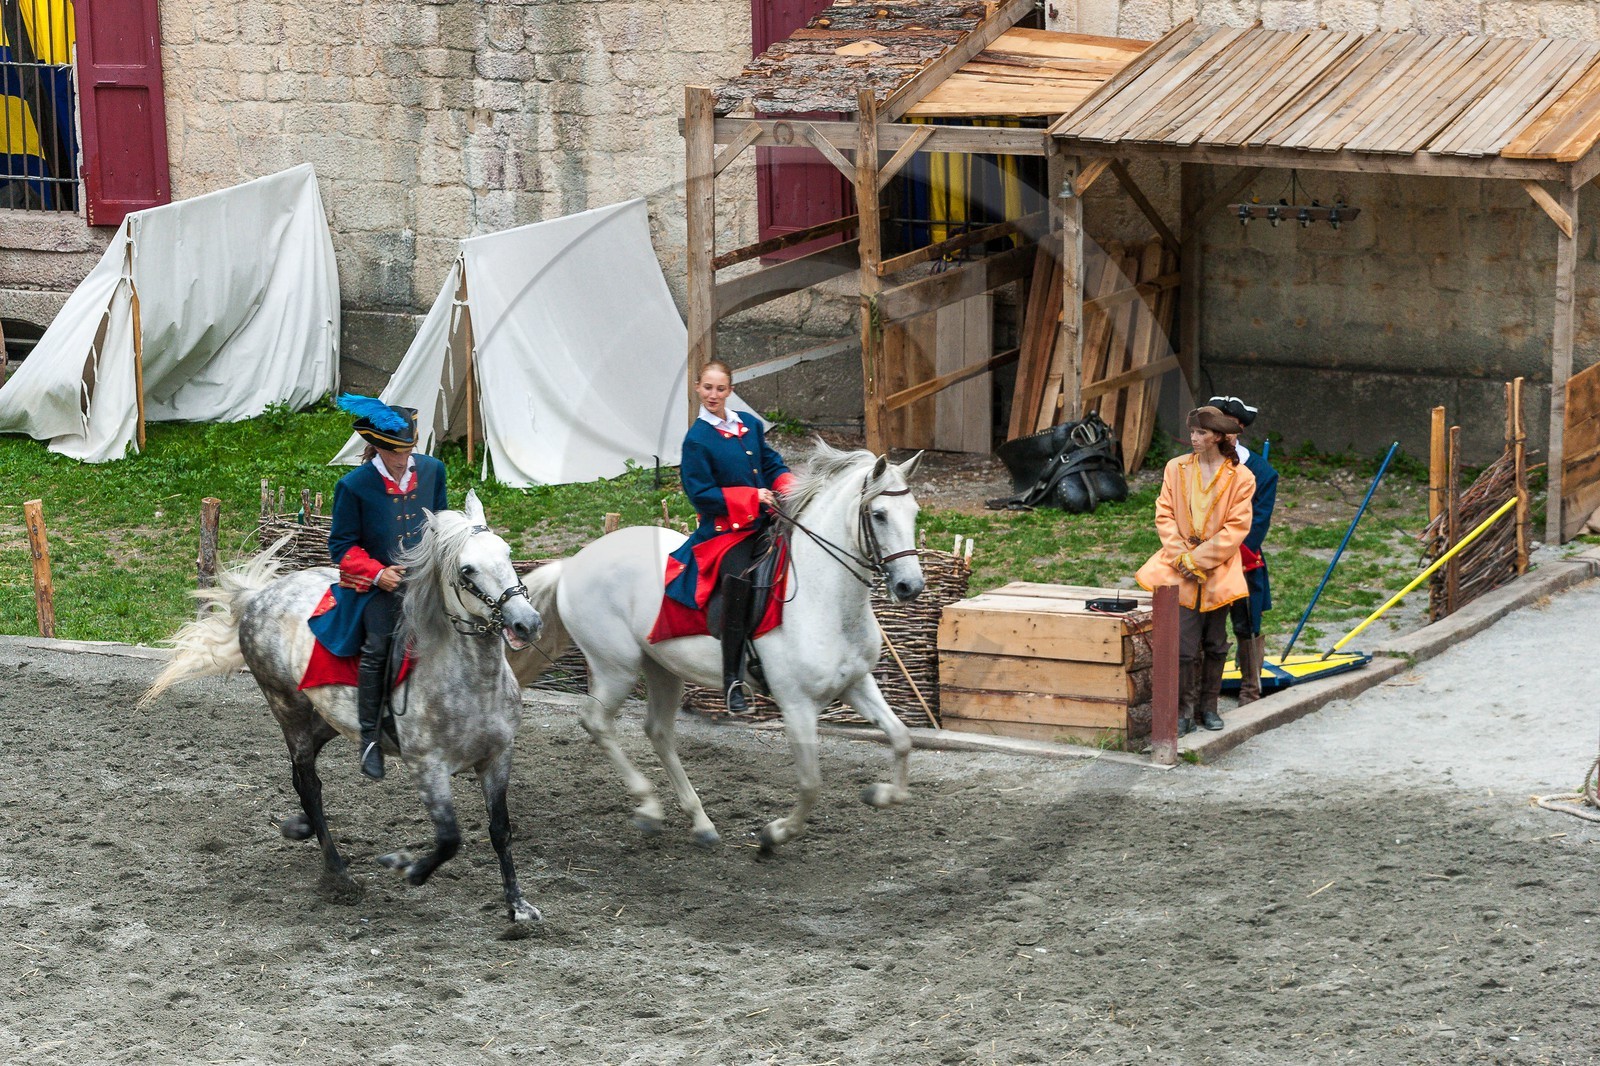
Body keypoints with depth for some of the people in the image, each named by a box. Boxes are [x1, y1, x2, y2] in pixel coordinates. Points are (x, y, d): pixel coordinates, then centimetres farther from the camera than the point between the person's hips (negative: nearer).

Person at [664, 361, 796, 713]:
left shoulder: (750, 424, 12)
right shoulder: (696, 440, -6)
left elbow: (773, 464, 19)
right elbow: (701, 494, -10)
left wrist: (789, 489, -3)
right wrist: (753, 496, -15)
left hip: (764, 521, 7)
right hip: (725, 529, -7)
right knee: (739, 580, -31)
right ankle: (732, 683, -25)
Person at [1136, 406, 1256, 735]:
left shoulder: (1240, 477, -2)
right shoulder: (1176, 468, 4)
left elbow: (1236, 528, -6)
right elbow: (1165, 515, 4)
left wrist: (1199, 559, -12)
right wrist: (1182, 557, -9)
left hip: (1218, 571, 0)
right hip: (1182, 569, 0)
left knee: (1215, 644, 8)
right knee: (1185, 645, -9)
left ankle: (1209, 705, 20)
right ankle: (1185, 709, -1)